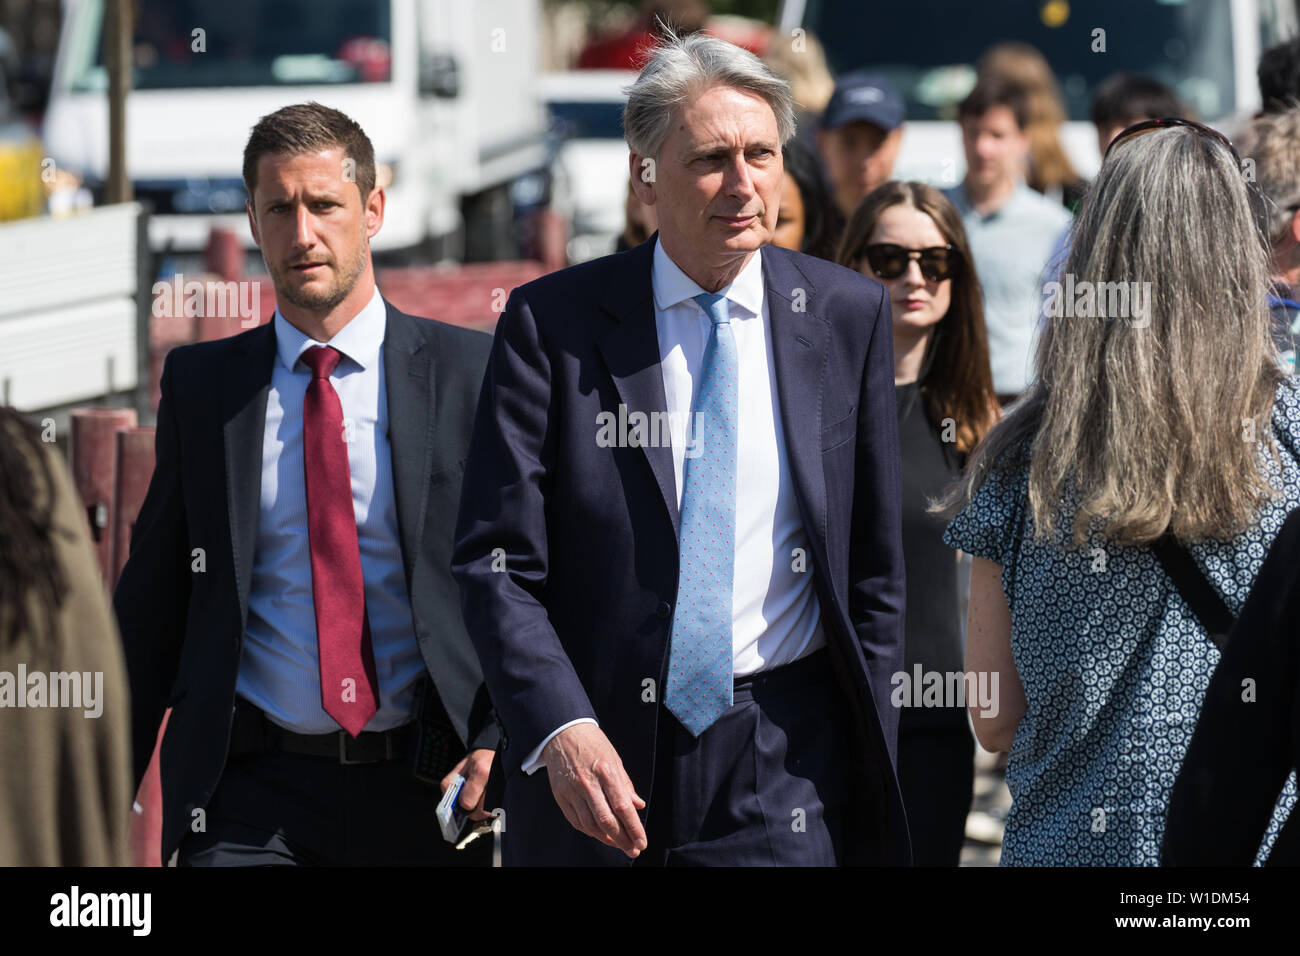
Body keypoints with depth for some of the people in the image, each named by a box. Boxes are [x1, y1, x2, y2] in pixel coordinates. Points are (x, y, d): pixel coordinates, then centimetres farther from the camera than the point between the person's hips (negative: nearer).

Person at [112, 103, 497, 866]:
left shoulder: (471, 371, 2)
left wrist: (502, 739, -11)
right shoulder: (201, 383, 9)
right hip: (253, 792, 1)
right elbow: (151, 603, 12)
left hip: (427, 788, -1)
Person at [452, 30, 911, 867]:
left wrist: (869, 761, 5)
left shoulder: (849, 316, 4)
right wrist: (559, 729, -19)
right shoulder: (553, 323, -2)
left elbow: (875, 566, 8)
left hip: (784, 763, 1)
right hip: (596, 754, -1)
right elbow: (496, 561, -6)